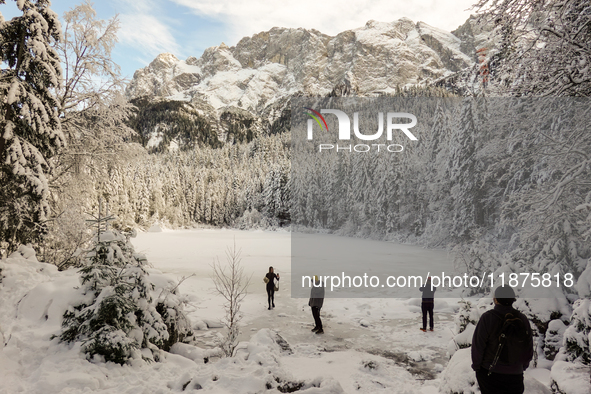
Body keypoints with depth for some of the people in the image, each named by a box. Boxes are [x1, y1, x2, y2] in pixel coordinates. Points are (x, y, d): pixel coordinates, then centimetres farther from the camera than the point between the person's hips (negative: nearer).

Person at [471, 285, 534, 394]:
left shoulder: (487, 318, -15)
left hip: (489, 373, -3)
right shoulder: (522, 320, -2)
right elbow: (529, 349, 7)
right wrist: (522, 366, 22)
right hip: (515, 374, 3)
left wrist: (476, 365, 1)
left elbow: (478, 345, -13)